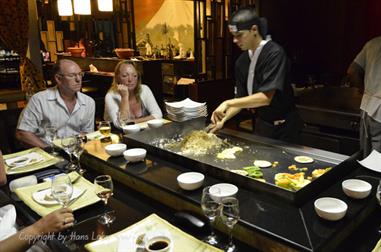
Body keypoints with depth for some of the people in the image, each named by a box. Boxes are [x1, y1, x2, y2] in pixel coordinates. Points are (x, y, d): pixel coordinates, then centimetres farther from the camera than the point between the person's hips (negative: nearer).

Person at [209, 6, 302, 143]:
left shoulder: (274, 53, -21)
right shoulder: (242, 61, 0)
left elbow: (266, 97, -28)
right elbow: (241, 98, 3)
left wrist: (228, 103, -27)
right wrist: (223, 119, -10)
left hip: (284, 127, -6)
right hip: (261, 124, 6)